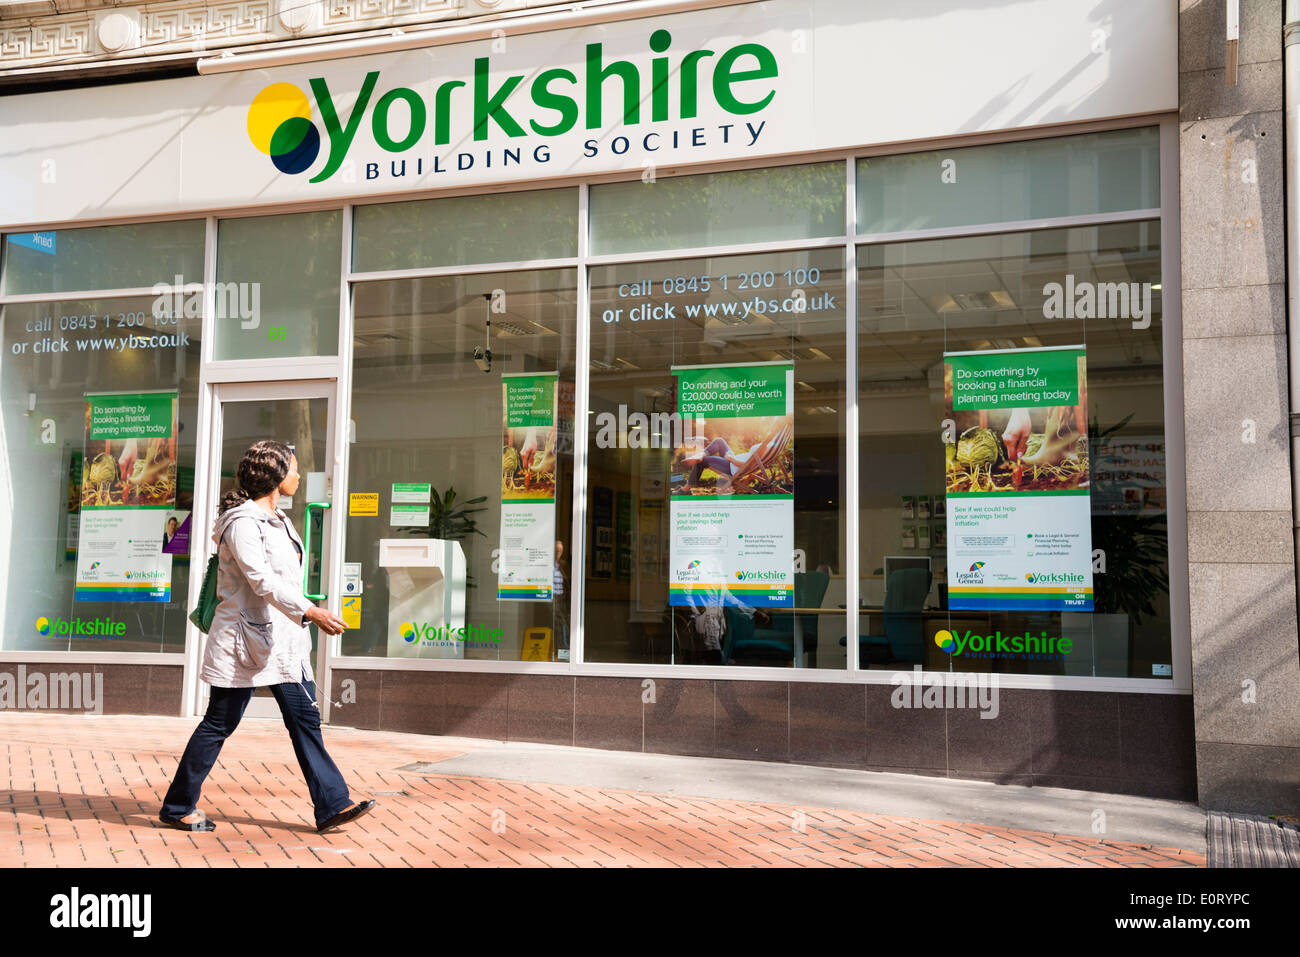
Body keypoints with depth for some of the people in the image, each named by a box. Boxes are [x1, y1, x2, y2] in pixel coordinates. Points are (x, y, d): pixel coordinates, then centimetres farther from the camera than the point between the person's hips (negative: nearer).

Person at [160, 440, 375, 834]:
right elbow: (262, 581, -26)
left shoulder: (277, 519, 14)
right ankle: (177, 807, 18)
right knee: (219, 724, 2)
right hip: (245, 638, -9)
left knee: (305, 719, 4)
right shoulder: (242, 521, -15)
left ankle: (332, 805, 5)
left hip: (283, 640, 9)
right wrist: (309, 612, -33)